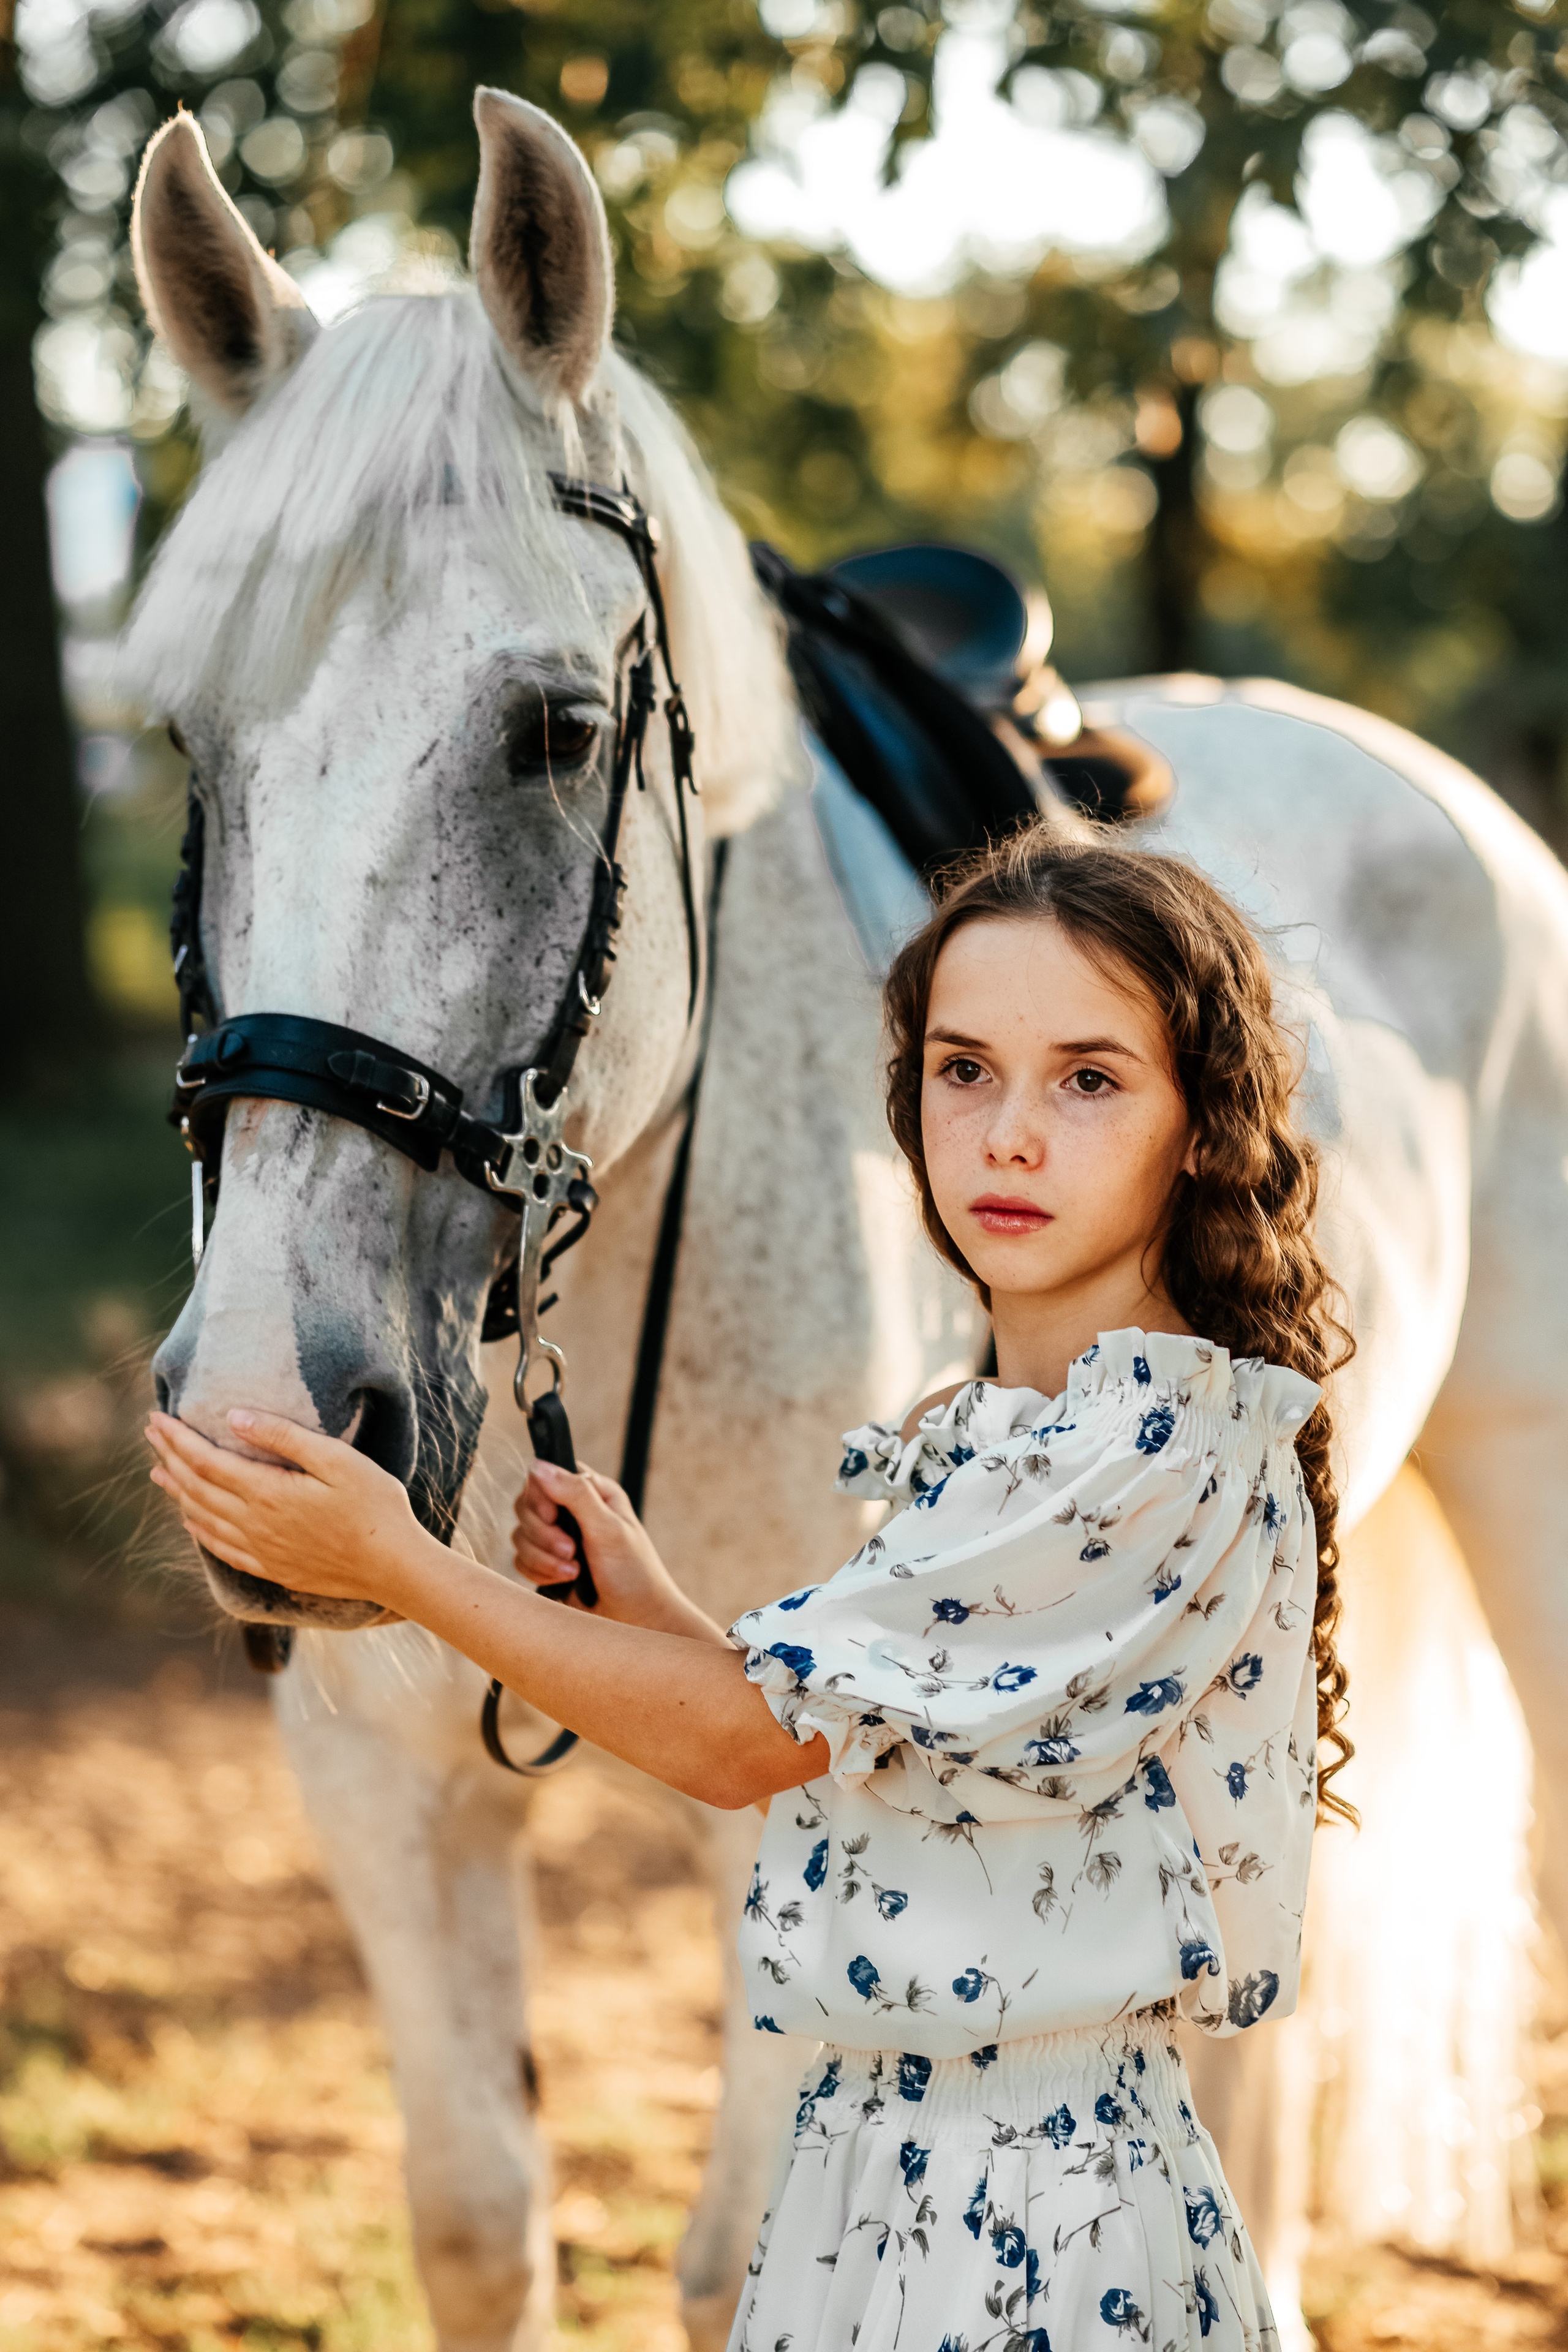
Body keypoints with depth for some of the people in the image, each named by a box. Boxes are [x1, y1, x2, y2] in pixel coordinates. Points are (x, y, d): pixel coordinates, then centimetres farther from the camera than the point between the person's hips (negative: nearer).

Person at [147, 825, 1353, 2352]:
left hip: (1038, 2223, -9)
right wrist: (643, 1601, 7)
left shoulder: (1168, 1444, -19)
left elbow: (755, 1739, -18)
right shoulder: (996, 1439, 11)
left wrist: (399, 1567, -13)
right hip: (875, 2165, 9)